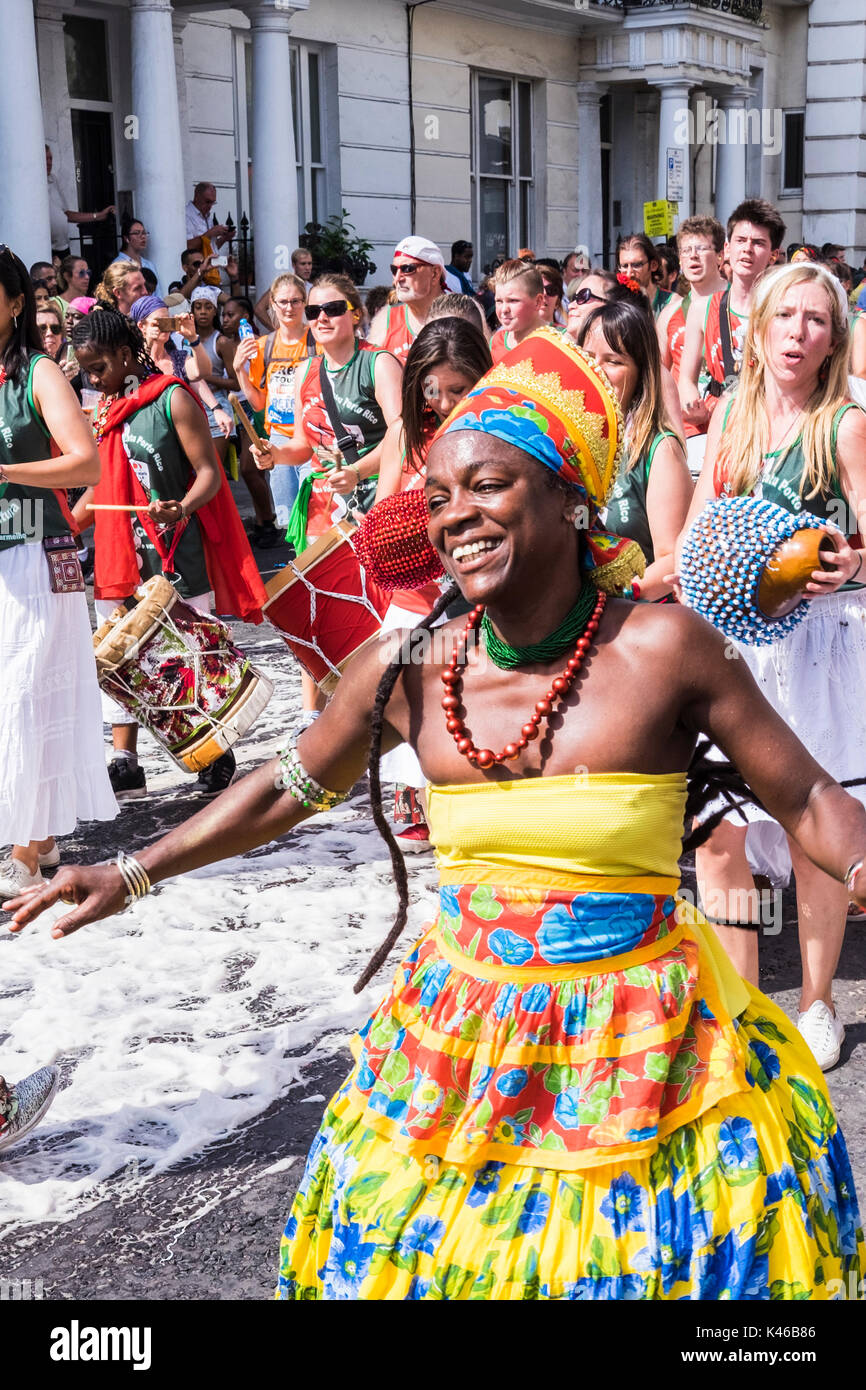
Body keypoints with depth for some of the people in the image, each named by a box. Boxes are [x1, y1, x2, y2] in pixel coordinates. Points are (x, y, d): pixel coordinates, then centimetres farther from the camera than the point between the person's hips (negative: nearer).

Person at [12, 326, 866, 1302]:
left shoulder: (660, 650, -16)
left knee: (642, 1263, 10)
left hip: (641, 1054, -2)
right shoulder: (408, 671, -7)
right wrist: (132, 873, 12)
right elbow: (289, 788, 10)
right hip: (461, 1046, 3)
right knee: (422, 1254, 15)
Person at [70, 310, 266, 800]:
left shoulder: (172, 398, -8)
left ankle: (220, 757, 15)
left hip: (178, 552, -7)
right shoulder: (107, 408, 14)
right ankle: (125, 766, 10)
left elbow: (209, 474, -13)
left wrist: (180, 509, -31)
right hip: (122, 551, 7)